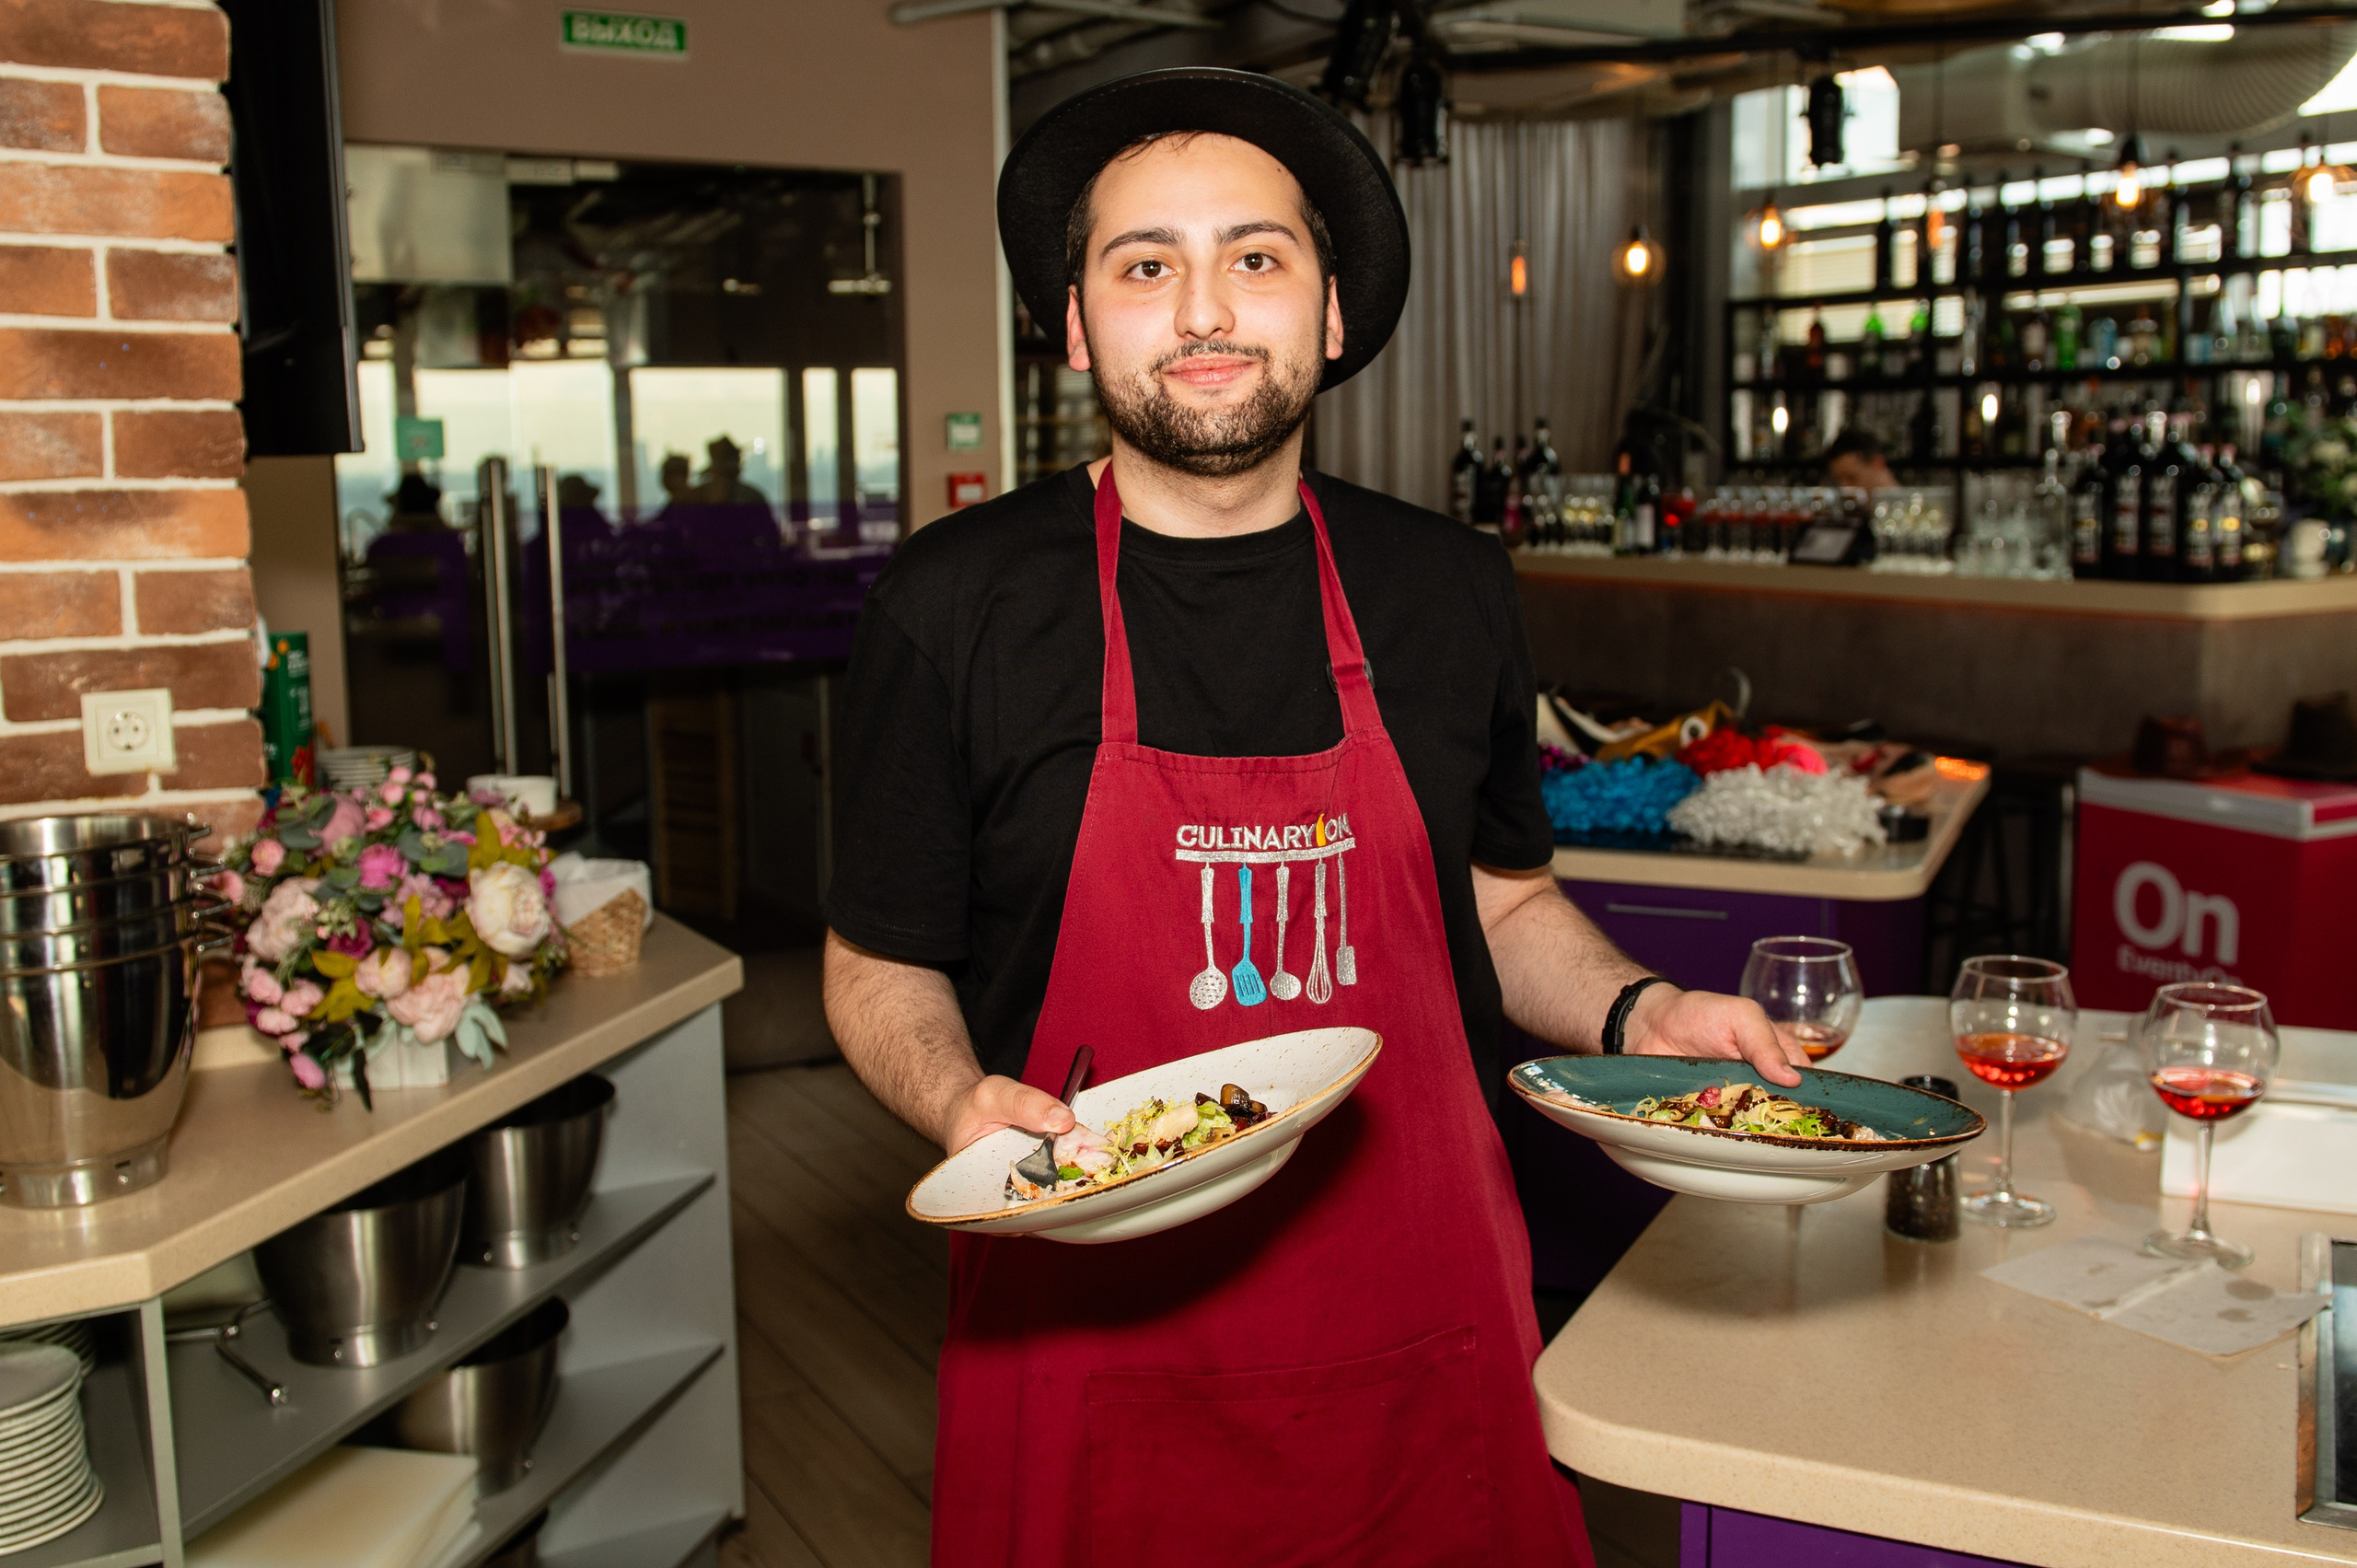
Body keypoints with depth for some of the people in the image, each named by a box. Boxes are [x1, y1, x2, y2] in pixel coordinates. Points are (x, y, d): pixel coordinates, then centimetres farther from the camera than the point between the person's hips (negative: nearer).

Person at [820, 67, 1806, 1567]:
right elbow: (881, 963, 0)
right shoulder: (957, 604, -7)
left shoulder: (1449, 589, 2)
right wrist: (961, 1101, -19)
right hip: (1096, 1354, -2)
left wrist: (1639, 1011, -3)